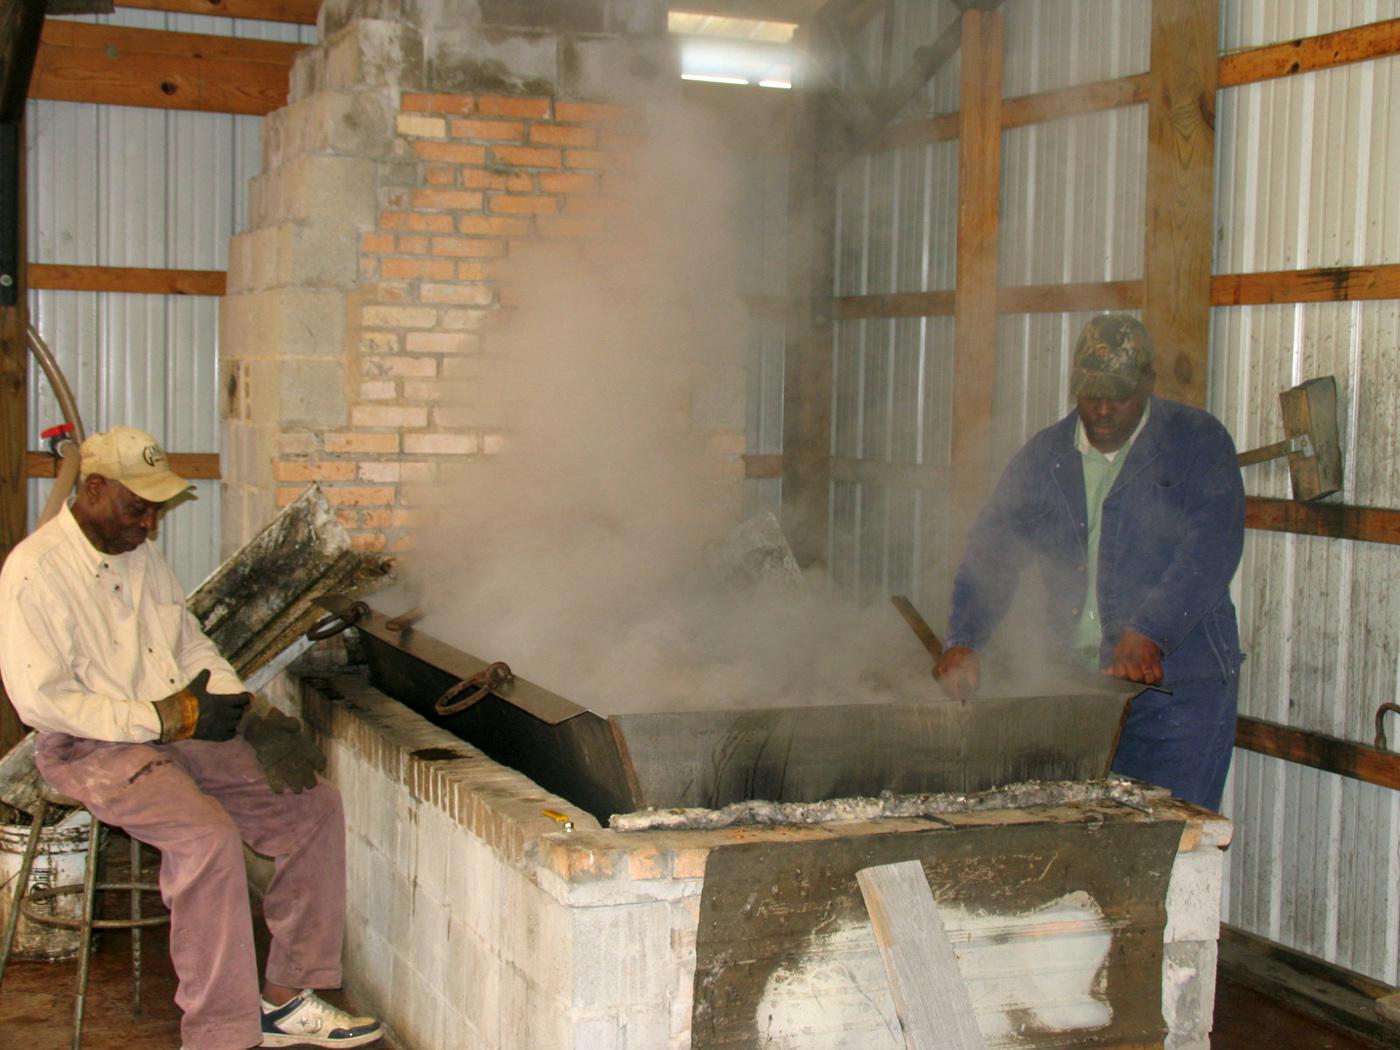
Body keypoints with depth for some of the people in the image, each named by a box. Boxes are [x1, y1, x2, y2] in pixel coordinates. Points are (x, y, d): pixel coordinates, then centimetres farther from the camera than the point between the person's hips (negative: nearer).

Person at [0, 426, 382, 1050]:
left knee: (314, 805, -4)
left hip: (182, 731, 8)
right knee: (207, 834, -33)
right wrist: (161, 718, -20)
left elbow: (192, 646, 21)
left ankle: (286, 998, 1)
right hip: (93, 749, -8)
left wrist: (234, 703, 0)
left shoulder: (142, 555, 13)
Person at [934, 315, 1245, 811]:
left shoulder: (1199, 441, -1)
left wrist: (1149, 634, -27)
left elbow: (1211, 548, -13)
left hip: (1178, 687, -3)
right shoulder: (1042, 457, 10)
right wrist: (962, 642, -11)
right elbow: (992, 553, 6)